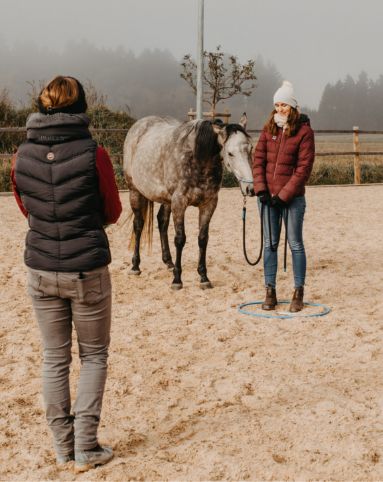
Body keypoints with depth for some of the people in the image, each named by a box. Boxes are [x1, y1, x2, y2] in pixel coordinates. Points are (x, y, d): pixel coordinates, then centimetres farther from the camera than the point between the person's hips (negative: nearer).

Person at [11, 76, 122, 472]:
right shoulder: (94, 155, -14)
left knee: (54, 358, 15)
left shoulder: (21, 157, -4)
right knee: (94, 355, 13)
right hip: (88, 270, -3)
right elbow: (113, 213, -1)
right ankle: (85, 449, 13)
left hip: (41, 271, 3)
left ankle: (63, 448, 22)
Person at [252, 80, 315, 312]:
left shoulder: (304, 132, -7)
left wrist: (284, 195, -16)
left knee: (295, 244, 4)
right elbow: (258, 159, 4)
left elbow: (304, 168, -12)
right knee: (270, 244, 8)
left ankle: (298, 293, 13)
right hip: (268, 196, 4)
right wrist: (261, 189, -8)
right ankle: (270, 292, 17)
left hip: (292, 198, -4)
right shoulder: (269, 129, 7)